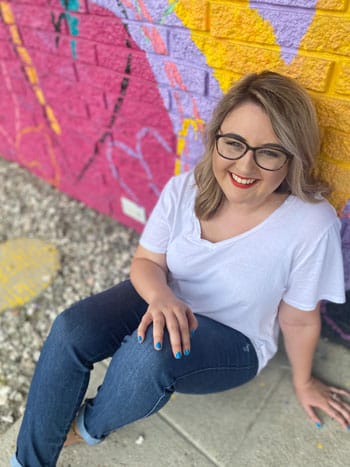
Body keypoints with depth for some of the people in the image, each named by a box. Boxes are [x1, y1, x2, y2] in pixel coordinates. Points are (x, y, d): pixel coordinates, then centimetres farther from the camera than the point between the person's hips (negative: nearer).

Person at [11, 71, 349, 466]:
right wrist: (159, 294, -29)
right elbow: (146, 261, -6)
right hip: (164, 301, 3)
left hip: (234, 342, -2)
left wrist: (303, 382, 7)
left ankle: (91, 426, 3)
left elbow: (299, 319, -10)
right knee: (71, 330, -21)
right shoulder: (183, 190, -16)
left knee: (151, 353, -33)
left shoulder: (312, 225, -25)